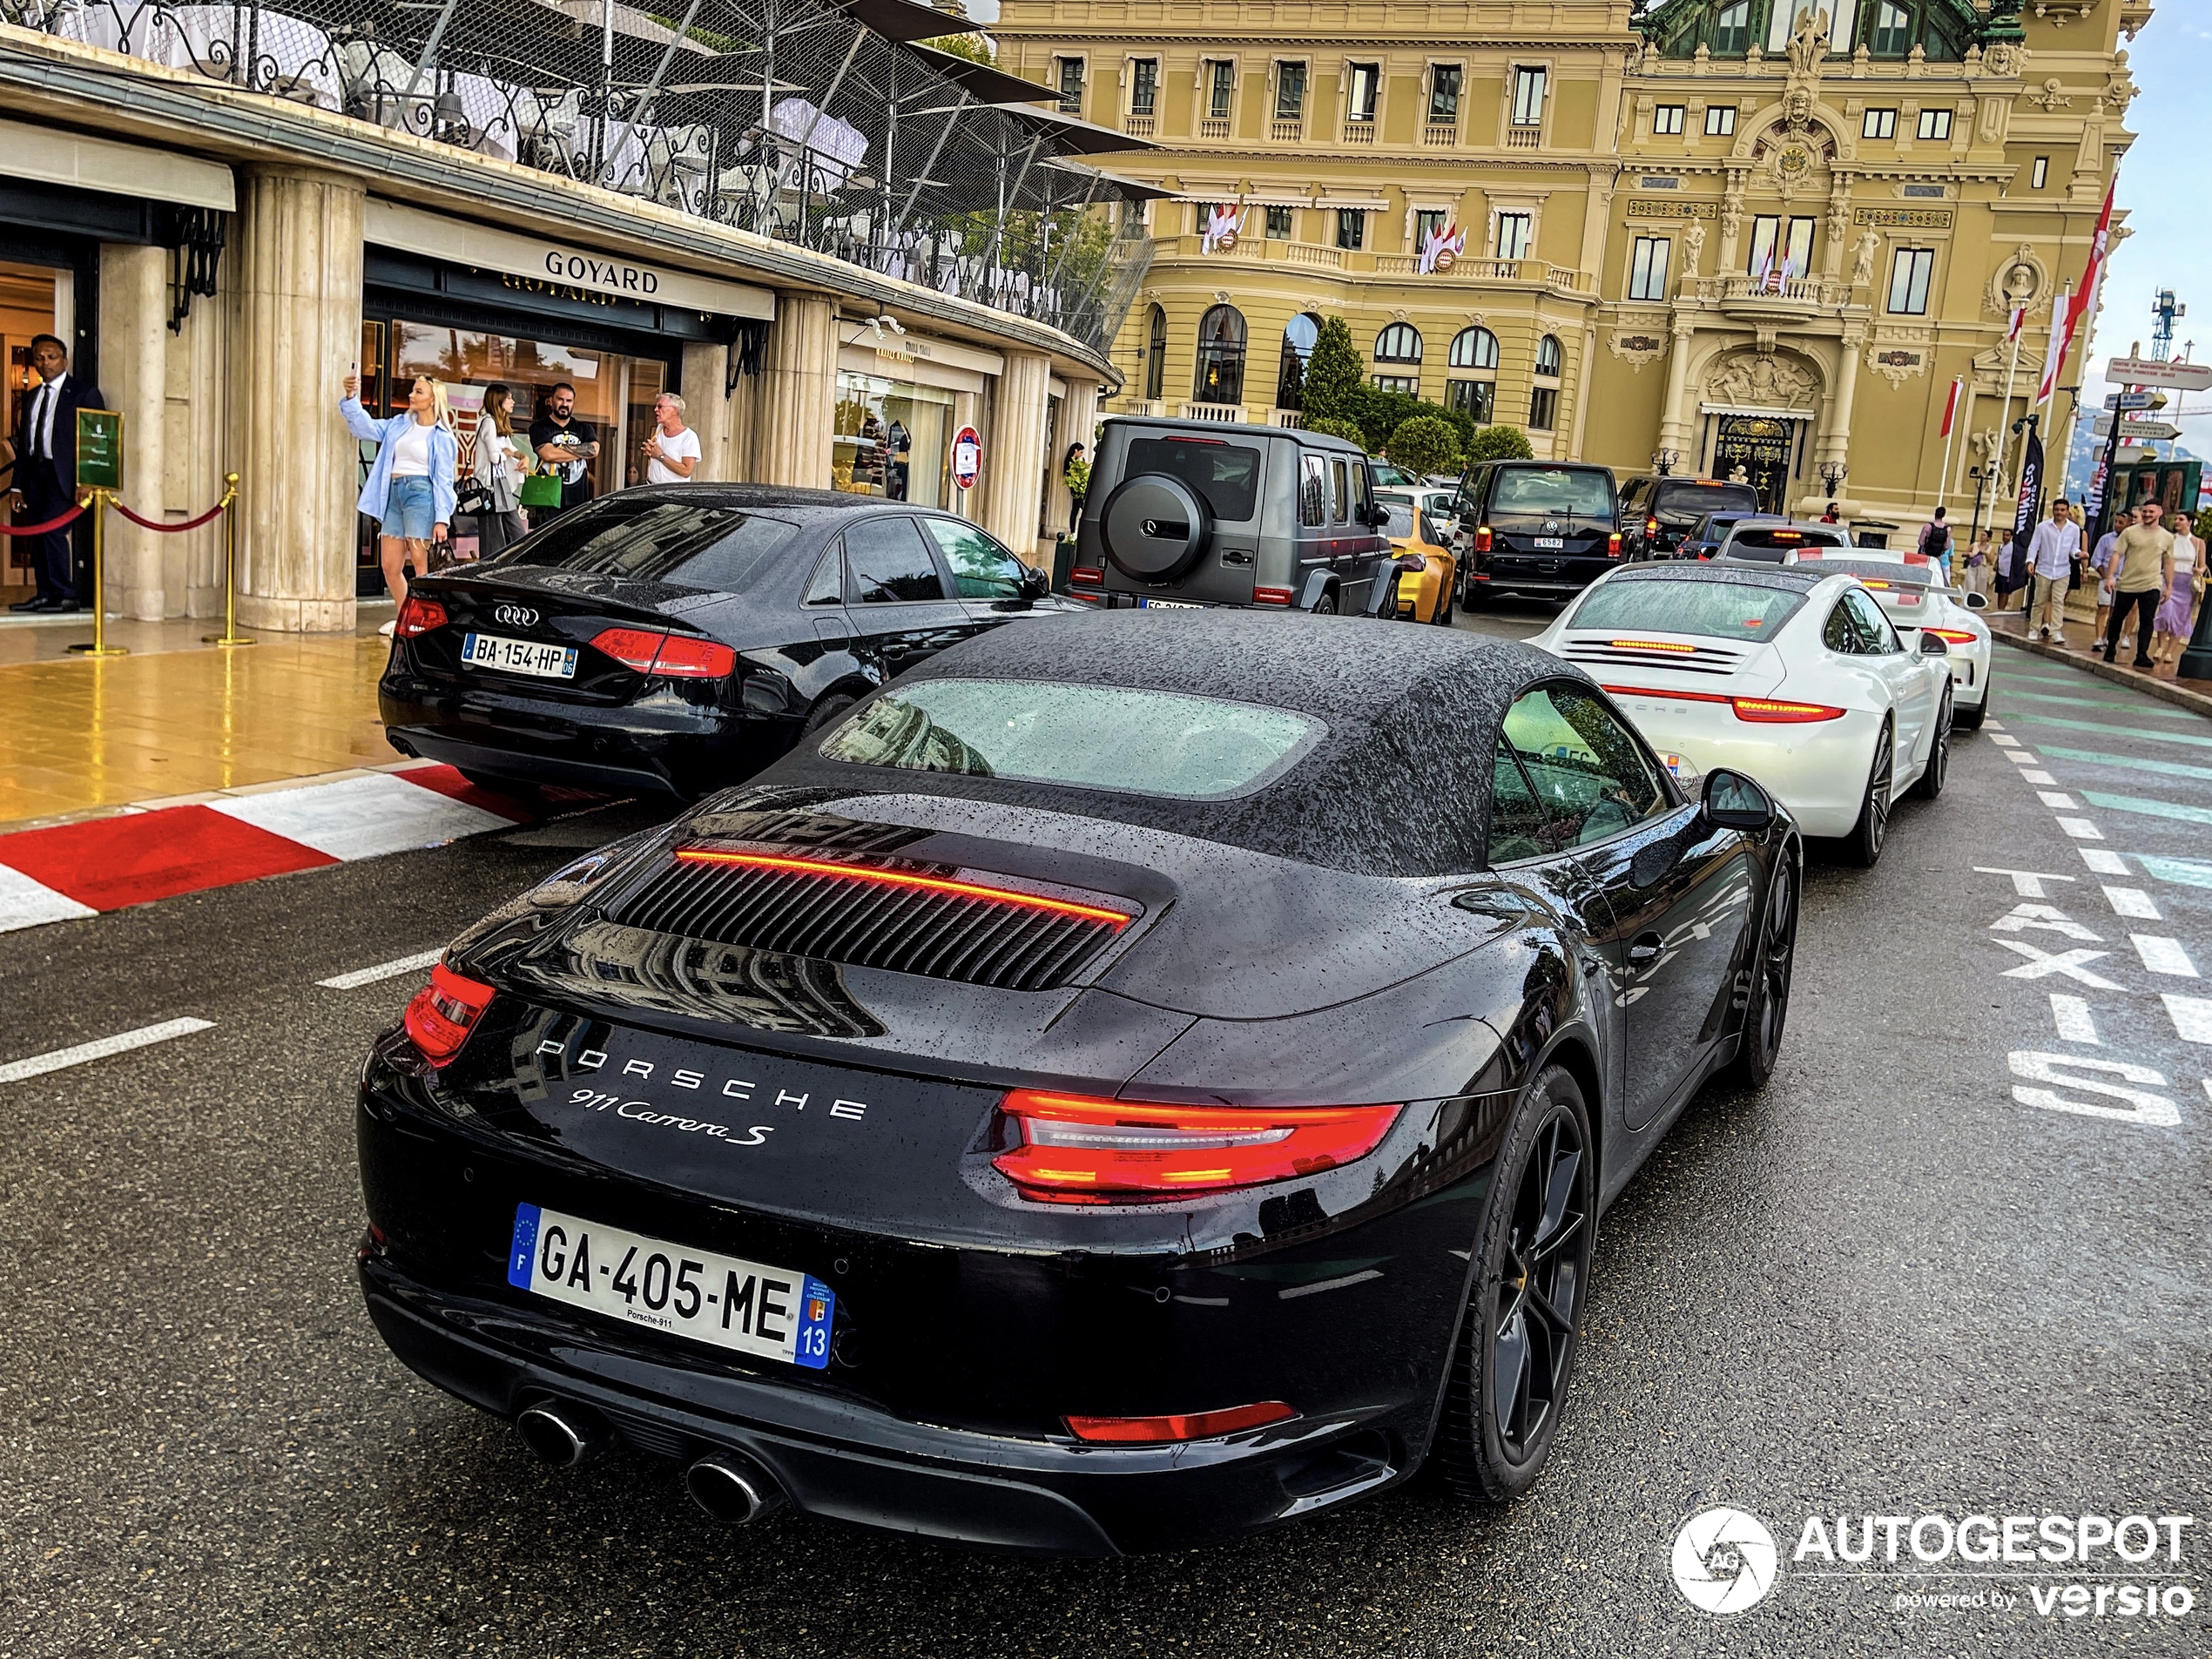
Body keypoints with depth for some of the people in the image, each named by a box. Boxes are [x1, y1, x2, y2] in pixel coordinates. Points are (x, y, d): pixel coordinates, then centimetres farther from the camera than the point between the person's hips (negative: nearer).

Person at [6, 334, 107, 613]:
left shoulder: (84, 393, -1)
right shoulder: (31, 398, 19)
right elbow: (23, 445, 20)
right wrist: (18, 486, 13)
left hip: (63, 474, -7)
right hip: (35, 473, 7)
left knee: (55, 528, -17)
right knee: (36, 535, 3)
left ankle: (65, 596, -14)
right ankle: (45, 594, 7)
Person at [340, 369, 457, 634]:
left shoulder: (442, 437, 0)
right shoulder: (399, 424, 16)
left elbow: (444, 480, -3)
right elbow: (367, 427, 13)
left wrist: (442, 519, -8)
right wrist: (351, 398, -1)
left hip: (420, 493, -6)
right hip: (393, 494, 6)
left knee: (419, 562, -8)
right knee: (390, 567, 6)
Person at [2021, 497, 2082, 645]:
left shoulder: (2074, 529, 3)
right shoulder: (2043, 527, -1)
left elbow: (2074, 548, 10)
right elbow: (2034, 546, -1)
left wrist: (2077, 553, -13)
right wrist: (2030, 561, -14)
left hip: (2063, 572, 0)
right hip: (2044, 570, 0)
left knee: (2058, 602, -5)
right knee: (2039, 601, 6)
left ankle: (2056, 632, -7)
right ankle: (2034, 629, 18)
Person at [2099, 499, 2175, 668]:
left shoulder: (2167, 538, 6)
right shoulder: (2130, 532, -1)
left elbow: (2168, 563, 14)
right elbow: (2117, 554, -3)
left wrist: (2169, 586, 13)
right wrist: (2110, 577, -12)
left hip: (2152, 586, 0)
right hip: (2126, 584, 0)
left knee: (2146, 620, -7)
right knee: (2117, 617, 8)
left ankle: (2142, 655, -7)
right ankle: (2110, 648, 25)